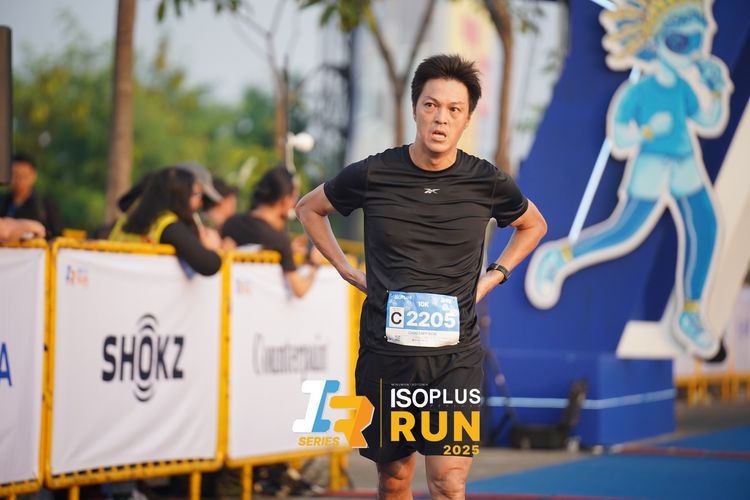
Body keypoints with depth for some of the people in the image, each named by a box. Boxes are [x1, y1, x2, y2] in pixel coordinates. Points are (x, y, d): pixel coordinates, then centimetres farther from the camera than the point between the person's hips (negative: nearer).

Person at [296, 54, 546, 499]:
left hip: (455, 355, -1)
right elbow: (310, 209, 17)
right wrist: (348, 271, 9)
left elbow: (533, 225, 21)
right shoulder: (373, 174, -3)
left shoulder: (488, 183, -1)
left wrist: (491, 279, 10)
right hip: (385, 350, 1)